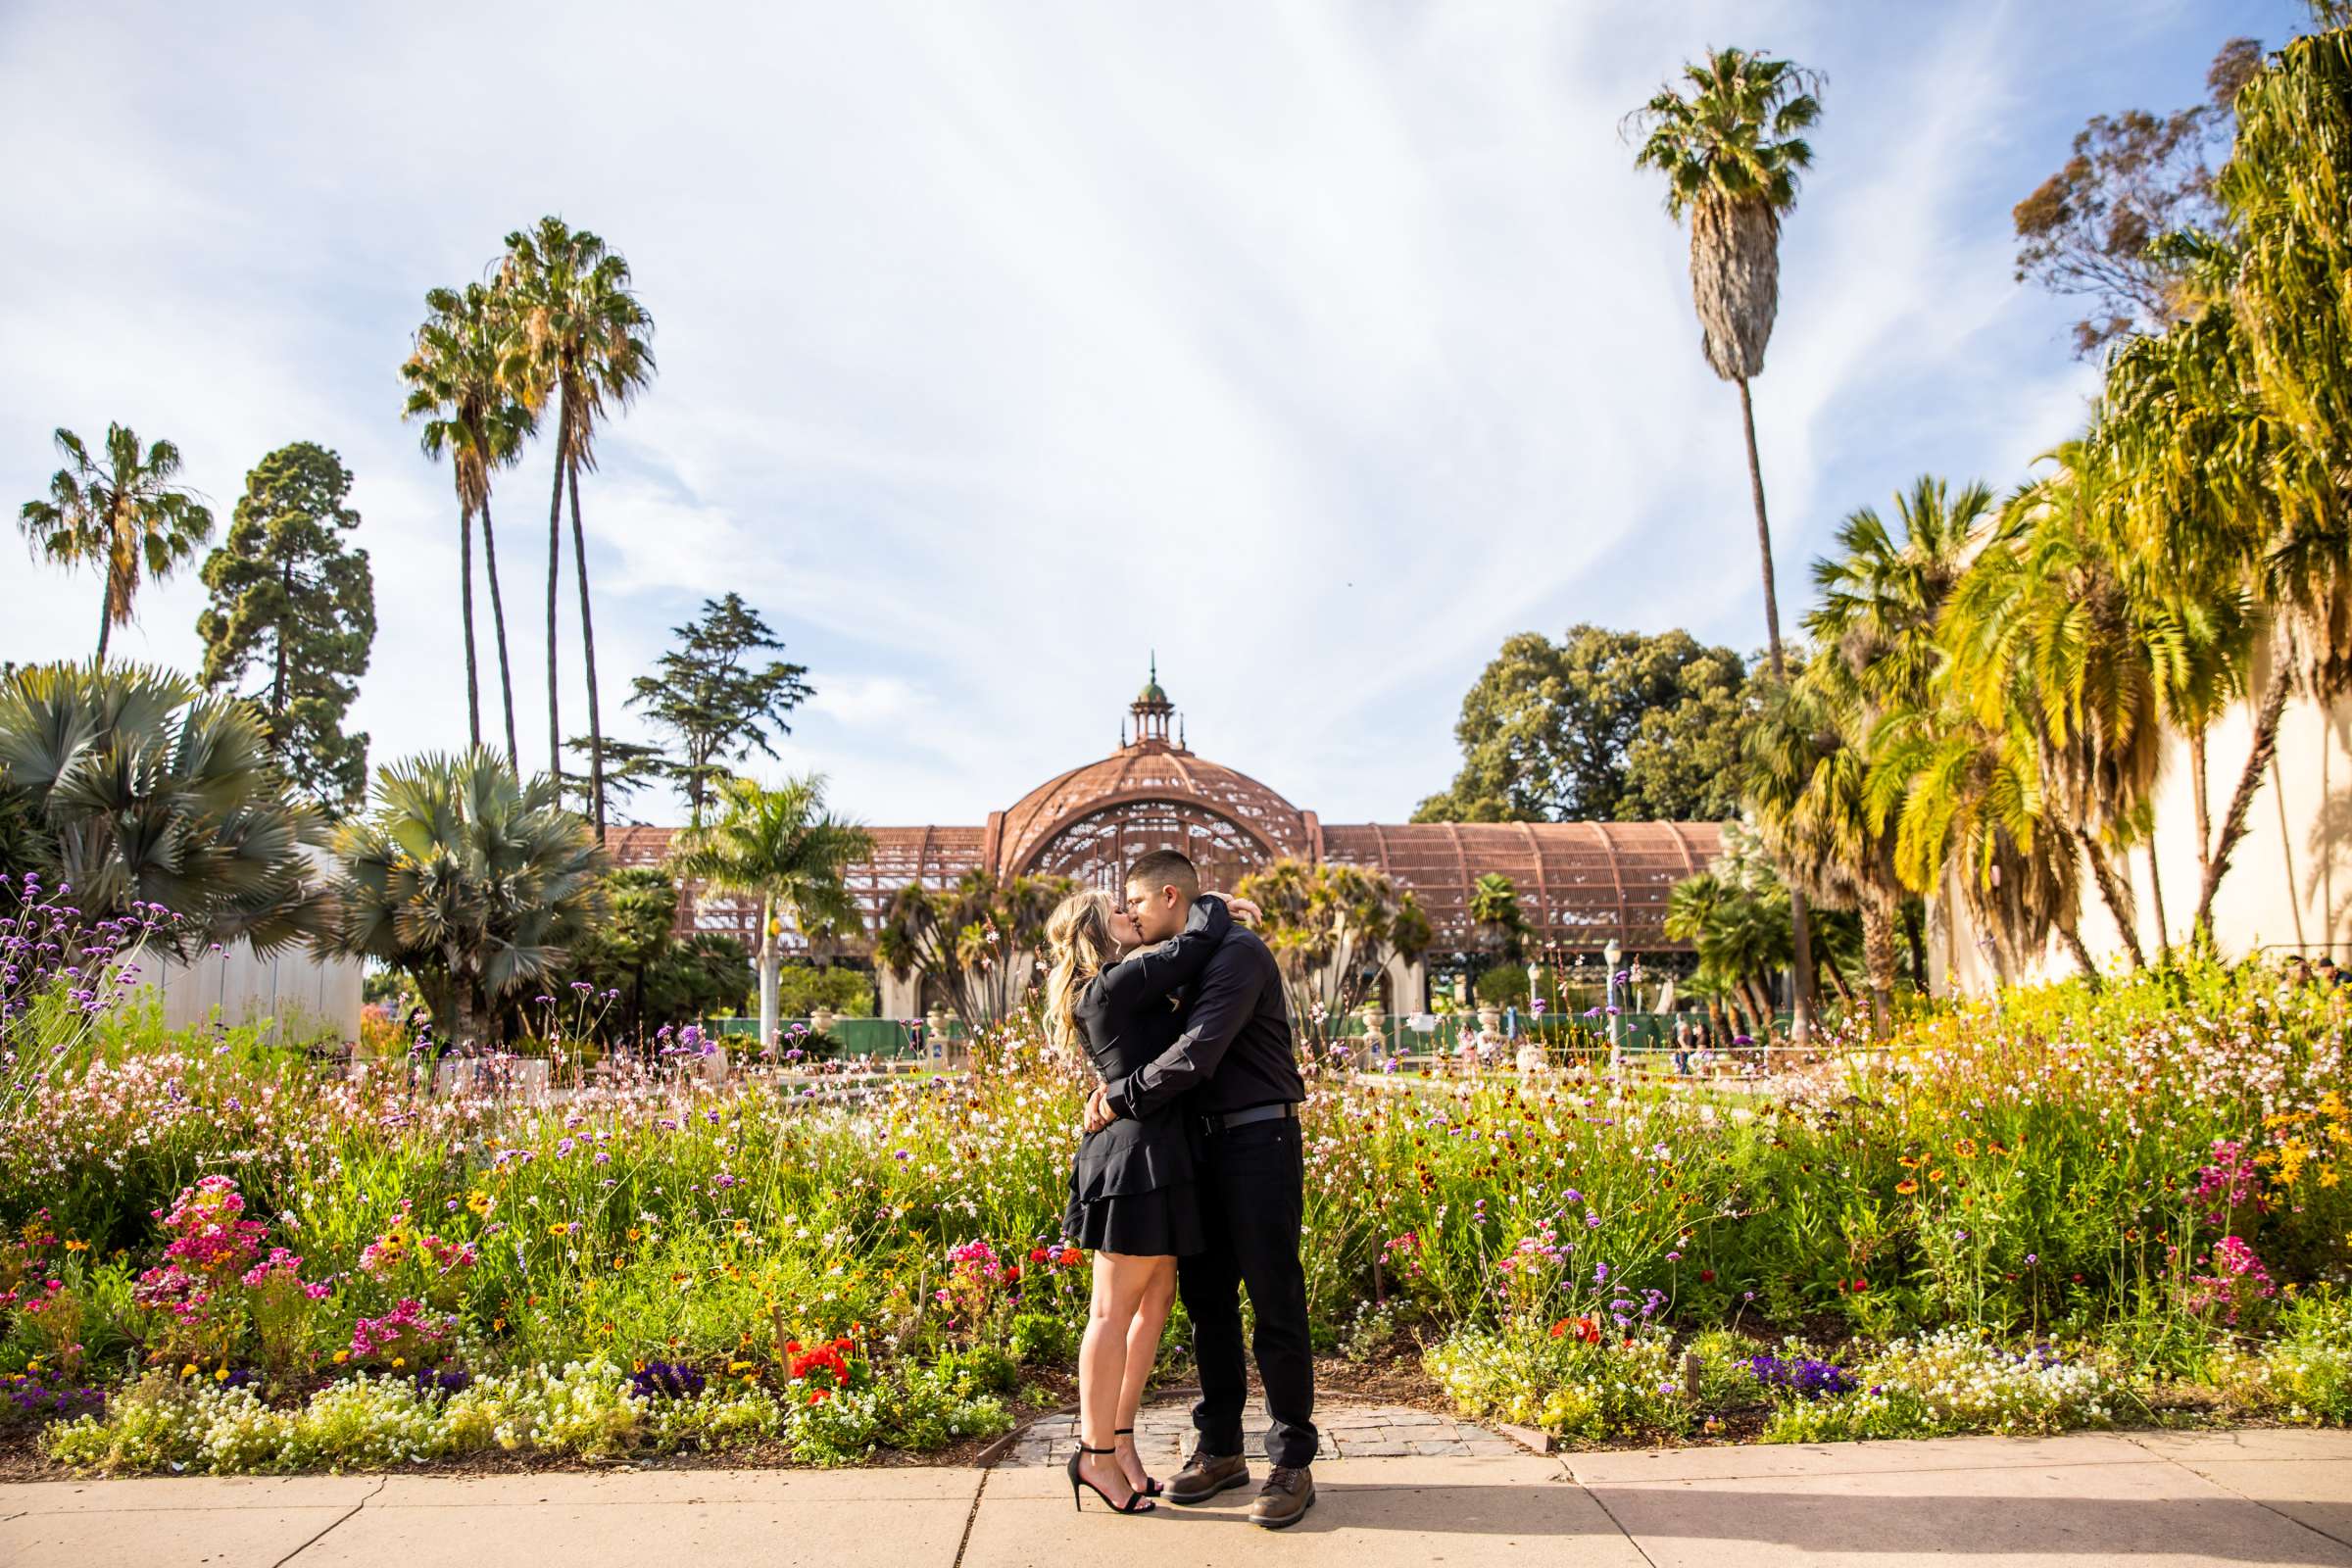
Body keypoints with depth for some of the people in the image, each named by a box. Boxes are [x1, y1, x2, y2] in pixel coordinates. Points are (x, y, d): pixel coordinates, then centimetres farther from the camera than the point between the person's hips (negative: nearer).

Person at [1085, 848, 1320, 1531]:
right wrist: (1117, 1084, -2)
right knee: (1206, 1300, 11)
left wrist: (1120, 1101, -15)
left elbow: (1198, 1053, -22)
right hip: (1203, 1147, 9)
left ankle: (1293, 1465, 7)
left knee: (1275, 1304, -2)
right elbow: (1170, 1049, 18)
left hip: (1259, 1142, -9)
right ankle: (1220, 1449, 23)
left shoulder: (1238, 952, -12)